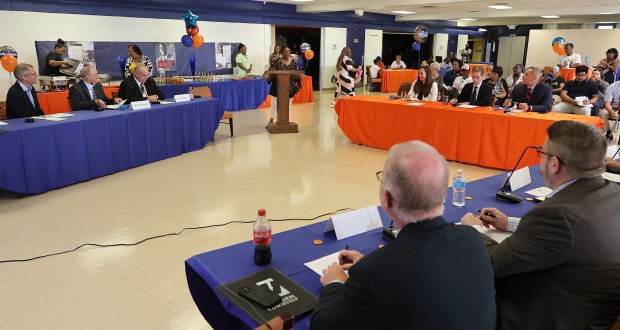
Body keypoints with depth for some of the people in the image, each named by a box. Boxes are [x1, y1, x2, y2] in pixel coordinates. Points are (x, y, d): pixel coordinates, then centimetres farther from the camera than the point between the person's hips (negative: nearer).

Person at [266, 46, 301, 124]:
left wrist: (298, 84, 1)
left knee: (287, 104, 8)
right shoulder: (276, 61, -4)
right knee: (275, 103, -1)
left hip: (290, 86, 3)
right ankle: (271, 120, 8)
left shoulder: (293, 62, 4)